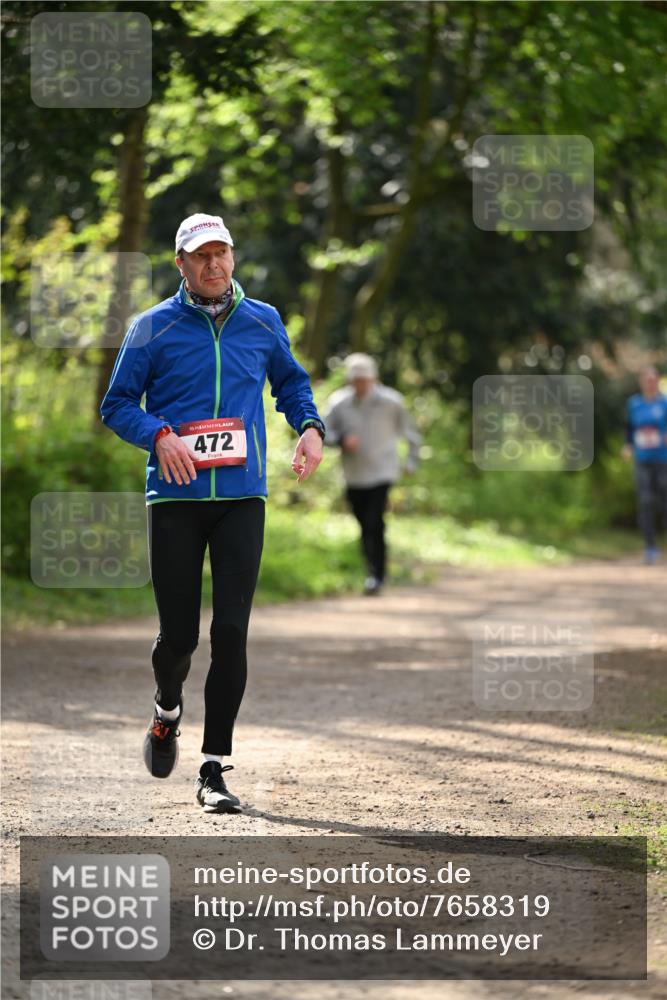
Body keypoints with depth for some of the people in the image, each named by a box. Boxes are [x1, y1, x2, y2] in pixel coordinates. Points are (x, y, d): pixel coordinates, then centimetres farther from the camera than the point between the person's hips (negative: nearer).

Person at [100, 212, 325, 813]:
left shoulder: (263, 322, 10)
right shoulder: (153, 328, 2)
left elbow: (291, 381, 25)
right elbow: (117, 404, 5)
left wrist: (310, 426, 6)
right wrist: (159, 435, -15)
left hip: (243, 498, 1)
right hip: (175, 499, -1)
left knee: (231, 632, -8)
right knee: (179, 633, 0)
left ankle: (214, 768, -3)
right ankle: (168, 710, 36)